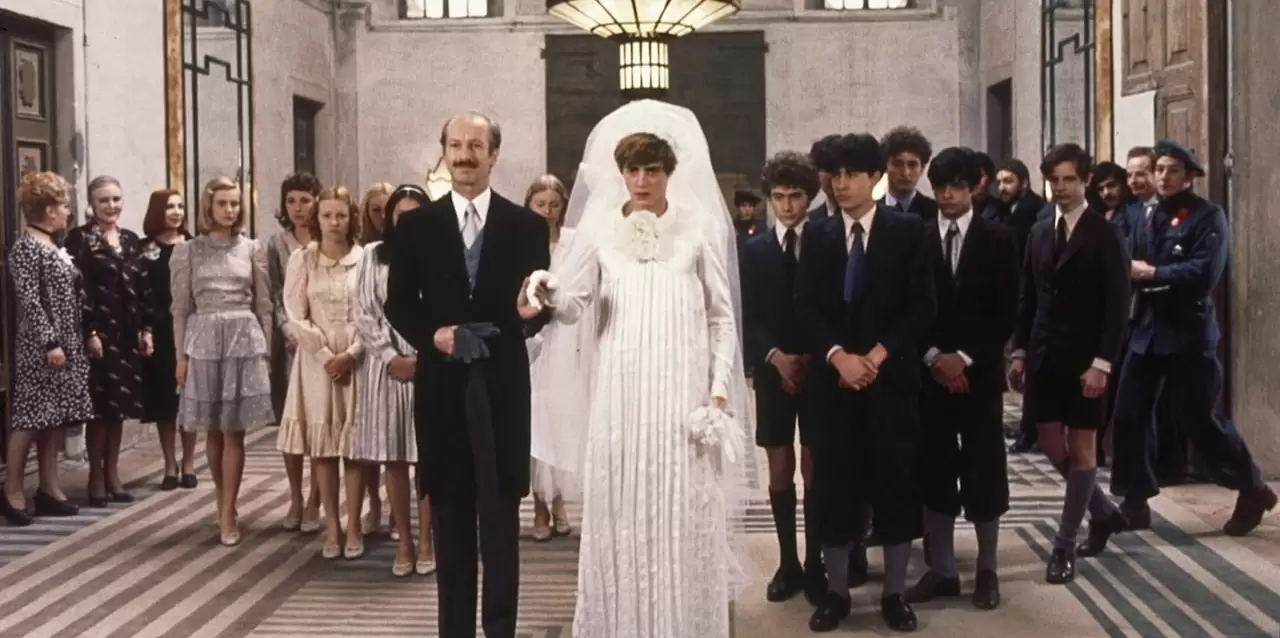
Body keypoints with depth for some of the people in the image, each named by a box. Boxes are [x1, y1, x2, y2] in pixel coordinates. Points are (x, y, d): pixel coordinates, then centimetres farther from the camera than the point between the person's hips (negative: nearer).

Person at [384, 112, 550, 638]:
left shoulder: (527, 226, 2)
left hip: (502, 384, -1)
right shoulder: (416, 225, 4)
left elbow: (541, 304, 2)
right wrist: (431, 335, -12)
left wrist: (527, 314, -21)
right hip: (442, 384, 1)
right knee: (450, 519, 10)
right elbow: (398, 305, 6)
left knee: (501, 519, 6)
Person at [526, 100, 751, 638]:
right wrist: (550, 293, -25)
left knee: (684, 517, 1)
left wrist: (720, 393, -3)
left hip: (682, 393, -1)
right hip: (619, 395, 1)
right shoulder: (600, 229, 6)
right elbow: (572, 306, -2)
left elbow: (723, 318, 4)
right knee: (620, 517, 4)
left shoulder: (699, 228, 3)